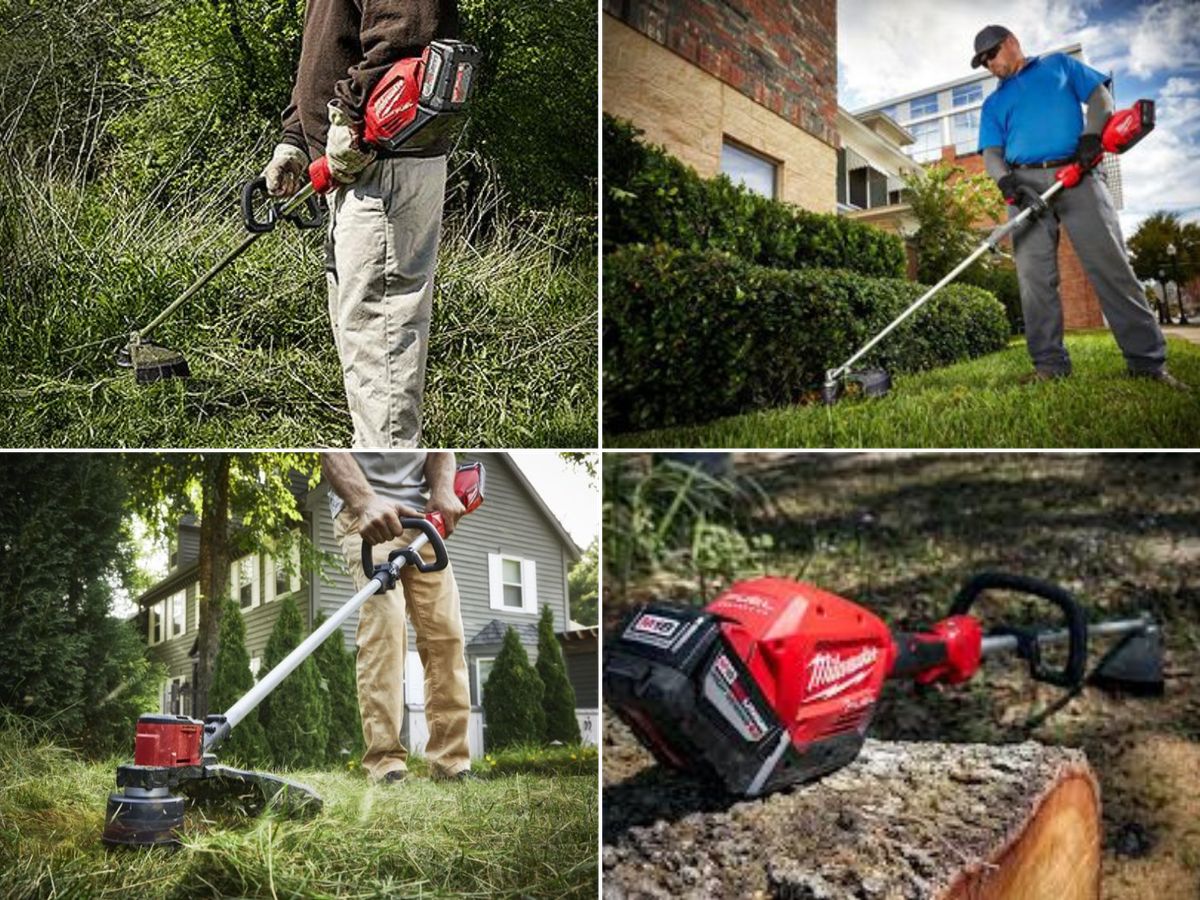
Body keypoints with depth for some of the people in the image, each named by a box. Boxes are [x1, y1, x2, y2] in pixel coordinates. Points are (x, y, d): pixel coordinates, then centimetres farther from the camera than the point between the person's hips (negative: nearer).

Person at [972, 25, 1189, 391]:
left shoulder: (1058, 64, 22)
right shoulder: (993, 104, 23)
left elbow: (1100, 96, 12)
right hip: (1025, 183, 3)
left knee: (1110, 265, -10)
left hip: (1077, 173, -2)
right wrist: (1009, 183, -12)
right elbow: (991, 153, 10)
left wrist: (1091, 134, -8)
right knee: (1034, 276, -9)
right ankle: (1049, 363, -7)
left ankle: (1148, 361, -12)